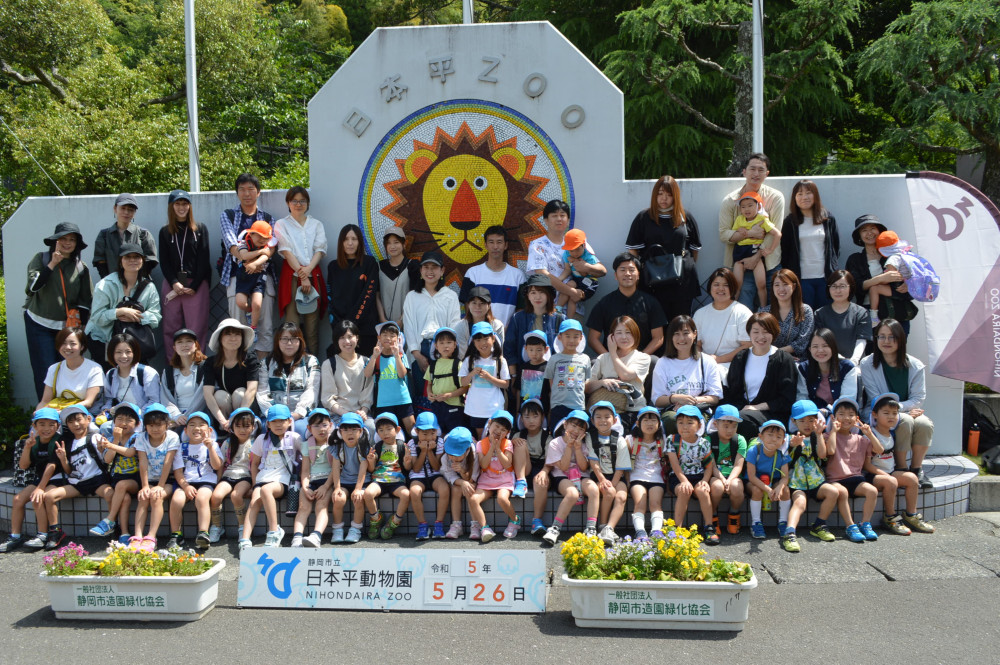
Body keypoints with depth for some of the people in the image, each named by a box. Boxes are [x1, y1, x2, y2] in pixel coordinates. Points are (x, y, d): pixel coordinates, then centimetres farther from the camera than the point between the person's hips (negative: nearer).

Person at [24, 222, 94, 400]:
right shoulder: (41, 259, 3)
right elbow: (33, 285, -12)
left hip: (68, 327, 2)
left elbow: (86, 300, 8)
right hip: (40, 325, -1)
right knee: (45, 372, -5)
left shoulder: (81, 267, 7)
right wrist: (52, 264, -16)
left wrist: (80, 327, 2)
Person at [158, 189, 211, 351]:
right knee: (171, 327, 1)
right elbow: (164, 261, 7)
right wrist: (174, 283, -8)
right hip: (171, 284, 2)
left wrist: (194, 285, -7)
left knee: (197, 328, -5)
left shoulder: (200, 229, 7)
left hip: (196, 284, -2)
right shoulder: (165, 232, 12)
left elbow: (204, 260, 2)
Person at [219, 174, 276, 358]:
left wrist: (257, 262, -18)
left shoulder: (267, 218, 17)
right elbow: (233, 246, -1)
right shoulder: (228, 216, 14)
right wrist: (248, 260, -16)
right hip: (236, 273, -1)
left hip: (262, 272, 1)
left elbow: (271, 247, 1)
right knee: (237, 322, -6)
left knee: (266, 322, -4)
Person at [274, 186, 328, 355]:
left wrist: (308, 269, -13)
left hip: (313, 276, 2)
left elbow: (320, 250, 5)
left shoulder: (316, 224, 17)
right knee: (292, 323, -8)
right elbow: (287, 252, -2)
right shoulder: (281, 224, 10)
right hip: (292, 276, -2)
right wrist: (302, 275, -12)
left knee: (312, 321, -2)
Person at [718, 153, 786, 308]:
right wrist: (751, 233, -18)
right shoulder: (731, 200, 1)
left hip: (769, 262, 1)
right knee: (743, 311, -7)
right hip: (740, 263, -1)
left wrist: (757, 256, -13)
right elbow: (723, 234, -5)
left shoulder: (776, 197, 1)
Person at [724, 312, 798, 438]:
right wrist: (742, 407, -6)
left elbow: (787, 400, -2)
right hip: (743, 408, 3)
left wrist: (757, 407, -10)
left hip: (771, 413, -3)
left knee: (743, 419, -35)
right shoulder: (740, 358, 16)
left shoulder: (783, 360, 3)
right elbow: (731, 393, 14)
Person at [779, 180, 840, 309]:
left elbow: (836, 245, 13)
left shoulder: (827, 218, 8)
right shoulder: (790, 222, 4)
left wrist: (832, 267, 4)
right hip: (802, 278, -1)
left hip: (825, 277, 1)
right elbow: (785, 251, 4)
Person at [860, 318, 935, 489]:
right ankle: (901, 468, -16)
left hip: (909, 411, 2)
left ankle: (916, 468, -12)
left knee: (924, 423, -31)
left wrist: (898, 407, -19)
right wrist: (904, 412, -18)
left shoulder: (915, 366, 2)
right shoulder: (867, 364, -3)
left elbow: (918, 398, -1)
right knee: (905, 421, -33)